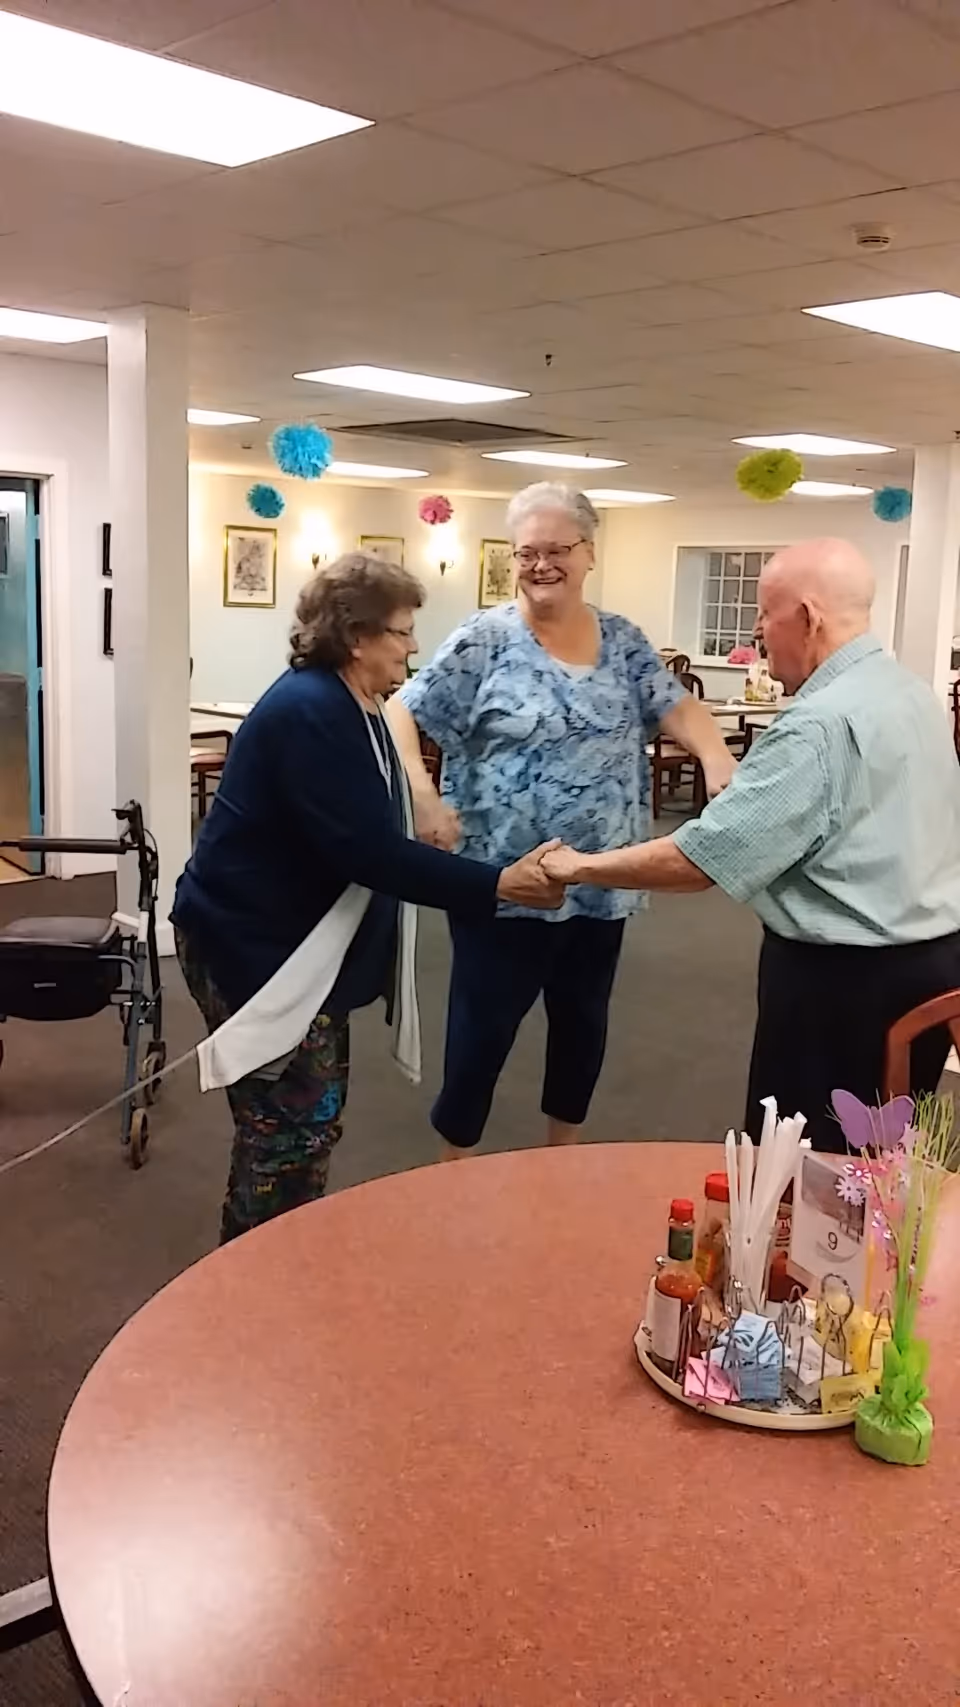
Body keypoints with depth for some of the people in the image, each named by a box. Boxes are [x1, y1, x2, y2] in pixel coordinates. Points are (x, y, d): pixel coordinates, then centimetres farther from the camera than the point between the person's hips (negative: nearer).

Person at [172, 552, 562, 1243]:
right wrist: (497, 884, -27)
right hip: (253, 944, -10)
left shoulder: (352, 707, 9)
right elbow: (370, 851, -29)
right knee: (288, 1127, -3)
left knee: (317, 1114, 17)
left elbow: (371, 835, 13)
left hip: (301, 940, 10)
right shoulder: (310, 712, -24)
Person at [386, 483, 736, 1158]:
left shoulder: (623, 640, 7)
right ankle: (455, 1165, 24)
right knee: (484, 1025, 5)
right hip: (504, 880, -5)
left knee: (583, 1019, 18)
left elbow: (679, 707, 1)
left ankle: (565, 1153, 38)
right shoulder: (485, 640, -7)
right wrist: (422, 794, -27)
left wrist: (717, 756, -20)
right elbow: (402, 712, -10)